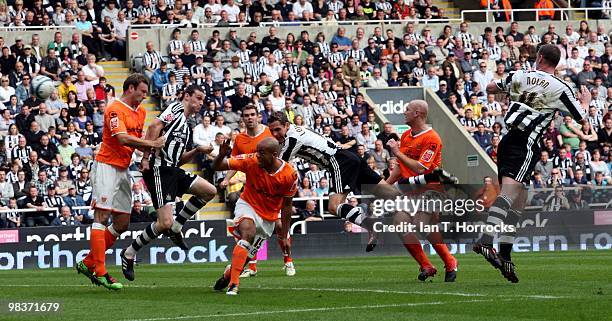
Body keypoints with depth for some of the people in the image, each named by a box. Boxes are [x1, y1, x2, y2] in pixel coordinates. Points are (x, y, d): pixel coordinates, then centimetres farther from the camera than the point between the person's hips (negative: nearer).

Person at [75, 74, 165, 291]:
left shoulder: (141, 111, 15)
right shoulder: (115, 110, -13)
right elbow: (123, 138, -26)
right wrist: (152, 144, -23)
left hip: (123, 170, 9)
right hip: (107, 167, -9)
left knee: (122, 223, 7)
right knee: (102, 217, -12)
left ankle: (88, 264, 16)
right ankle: (100, 273, -17)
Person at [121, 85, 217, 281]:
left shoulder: (187, 128, 24)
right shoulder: (176, 109, -2)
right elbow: (154, 127, -18)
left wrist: (197, 151, 6)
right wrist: (146, 158, -22)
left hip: (173, 170, 9)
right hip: (159, 169, -9)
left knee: (210, 191, 3)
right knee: (165, 223, -16)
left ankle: (175, 229, 10)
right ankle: (129, 255, 1)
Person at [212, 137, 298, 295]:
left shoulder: (290, 175, -19)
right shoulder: (251, 161, -21)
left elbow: (287, 205, -5)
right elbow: (217, 167, -17)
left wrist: (284, 235, 1)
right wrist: (221, 155, -41)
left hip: (268, 217, 2)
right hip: (247, 205, -2)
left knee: (247, 256, 7)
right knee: (248, 232, -32)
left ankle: (229, 273, 41)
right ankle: (233, 283, -33)